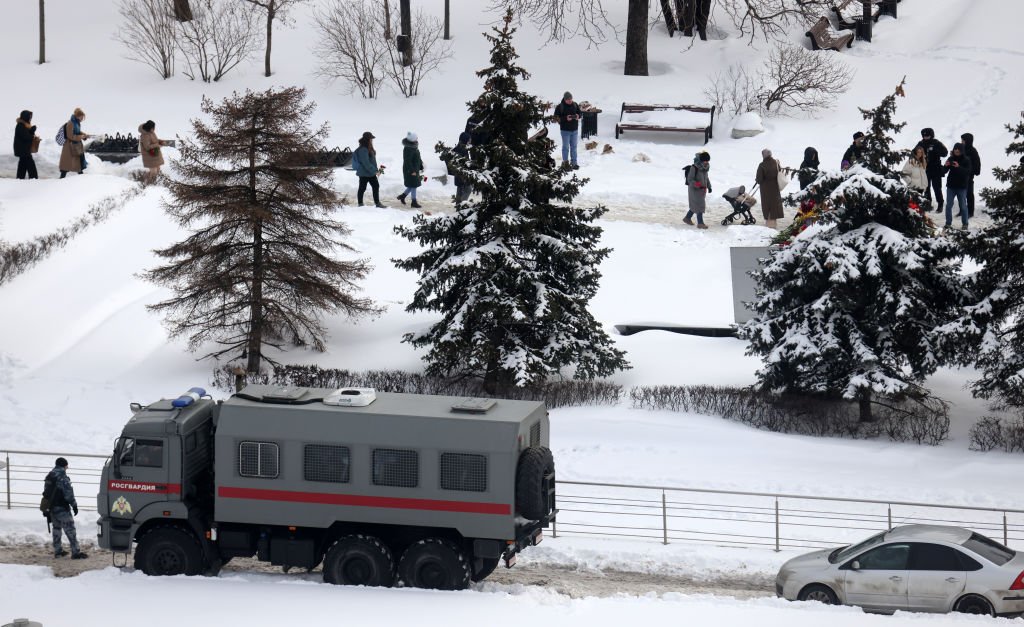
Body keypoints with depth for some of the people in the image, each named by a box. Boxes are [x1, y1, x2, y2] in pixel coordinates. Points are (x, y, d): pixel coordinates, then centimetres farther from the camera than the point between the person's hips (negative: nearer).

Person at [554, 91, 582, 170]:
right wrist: (565, 118, -25)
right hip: (565, 130, -4)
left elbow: (580, 112, 13)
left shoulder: (575, 105, 3)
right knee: (566, 147, 2)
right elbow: (556, 117, -13)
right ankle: (565, 162, 13)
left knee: (574, 147, 9)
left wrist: (578, 116, -11)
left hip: (574, 129, 4)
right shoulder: (560, 107, -11)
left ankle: (574, 163, 15)